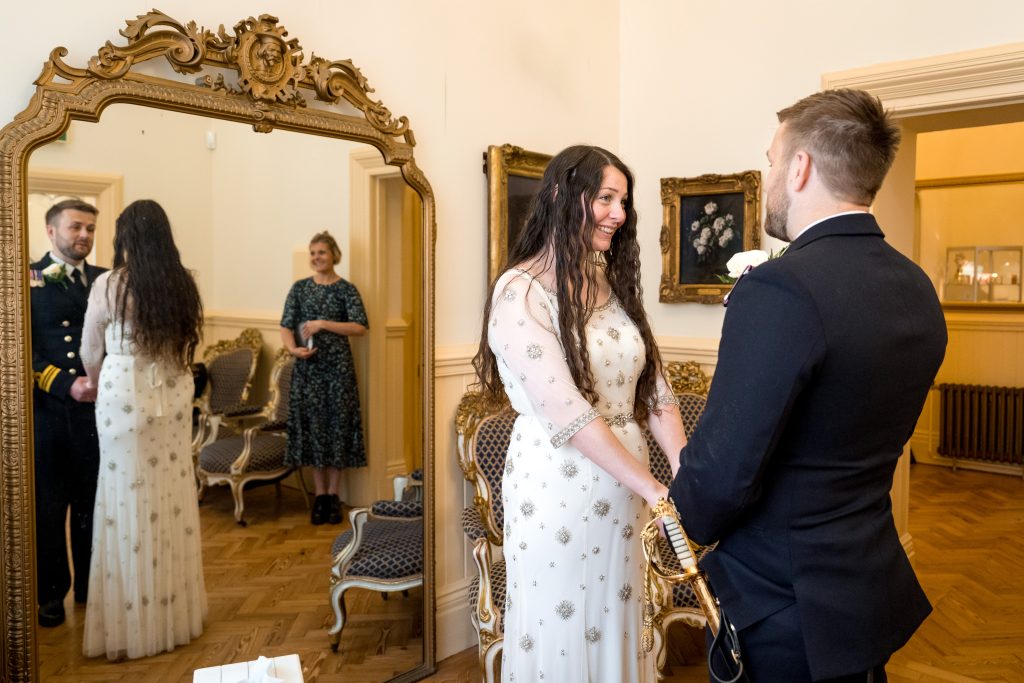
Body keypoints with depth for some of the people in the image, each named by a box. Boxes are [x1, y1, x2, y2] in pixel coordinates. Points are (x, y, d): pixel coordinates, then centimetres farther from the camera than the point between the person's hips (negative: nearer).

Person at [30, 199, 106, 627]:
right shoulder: (27, 279, -2)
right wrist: (65, 384, -19)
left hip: (97, 408, 3)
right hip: (46, 411, -3)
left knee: (93, 504, 13)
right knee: (48, 508, 10)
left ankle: (91, 586, 28)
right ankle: (50, 593, 26)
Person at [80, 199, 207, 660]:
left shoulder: (109, 285, -8)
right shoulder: (183, 285, 1)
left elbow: (91, 354, 3)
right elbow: (184, 346, 5)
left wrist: (98, 386, 22)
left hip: (124, 399, -4)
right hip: (173, 398, 4)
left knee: (130, 504, 5)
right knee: (172, 498, 12)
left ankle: (135, 622, 15)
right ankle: (177, 610, 24)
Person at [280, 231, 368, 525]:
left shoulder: (346, 289, -1)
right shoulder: (299, 288, 8)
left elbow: (360, 327, -11)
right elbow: (286, 326, 5)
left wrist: (323, 324, -18)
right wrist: (293, 348, -14)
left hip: (337, 366, -2)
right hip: (307, 366, 2)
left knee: (337, 424, 2)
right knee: (311, 426, 5)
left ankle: (333, 495, 14)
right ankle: (320, 495, 16)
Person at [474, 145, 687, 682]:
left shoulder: (613, 283, 9)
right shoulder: (520, 290, -14)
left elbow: (654, 390, 4)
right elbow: (566, 412, -20)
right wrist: (654, 490, -20)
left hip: (623, 490, 7)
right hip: (558, 490, -6)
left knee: (618, 628, 19)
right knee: (562, 635, 10)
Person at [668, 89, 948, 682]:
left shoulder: (780, 289, -26)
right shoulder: (917, 288, 0)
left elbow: (724, 472, -25)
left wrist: (680, 522, -5)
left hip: (787, 614, -7)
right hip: (874, 590, 8)